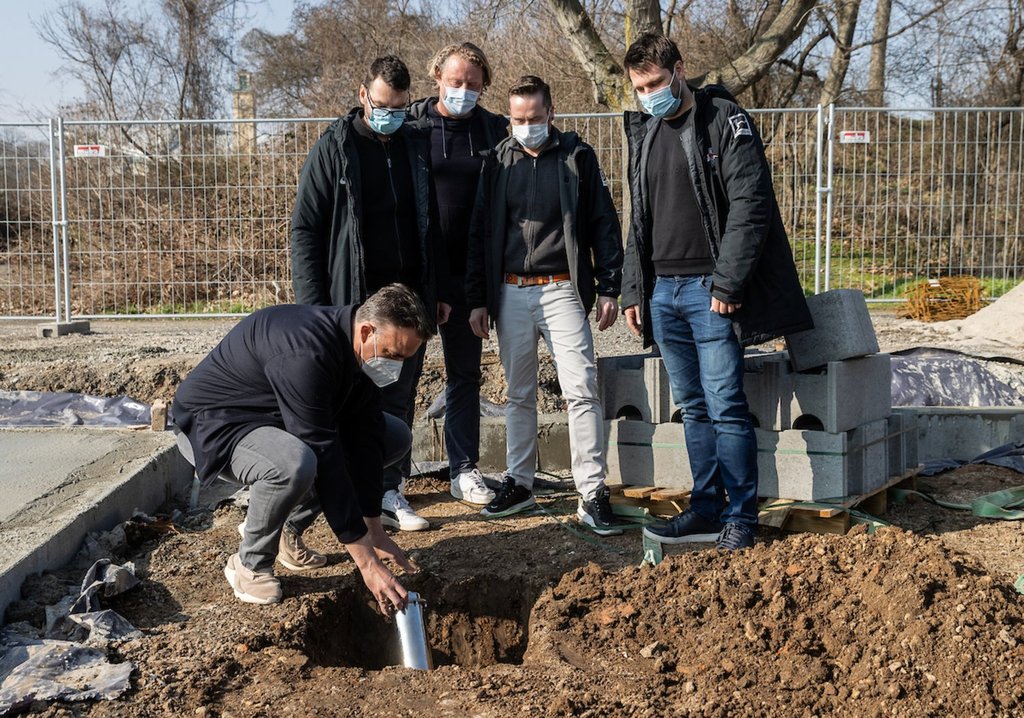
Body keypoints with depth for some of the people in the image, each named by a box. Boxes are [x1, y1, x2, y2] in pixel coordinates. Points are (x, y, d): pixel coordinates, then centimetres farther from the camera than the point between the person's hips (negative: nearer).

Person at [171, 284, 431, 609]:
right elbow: (325, 460, -36)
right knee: (295, 464, -42)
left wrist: (374, 531, -9)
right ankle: (250, 563, -11)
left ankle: (286, 526, 9)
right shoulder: (306, 354, -36)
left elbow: (364, 440, -6)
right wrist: (367, 561, -34)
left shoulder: (362, 352, -9)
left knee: (397, 437, 5)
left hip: (279, 420, 9)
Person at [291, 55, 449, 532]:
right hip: (354, 300, -4)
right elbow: (305, 228, -5)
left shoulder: (416, 148, 10)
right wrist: (314, 305, -12)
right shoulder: (335, 148, -4)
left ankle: (389, 490, 17)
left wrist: (439, 290, 13)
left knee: (399, 401, 8)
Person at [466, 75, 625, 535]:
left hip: (562, 290, -3)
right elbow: (479, 234, 10)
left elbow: (603, 224, 4)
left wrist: (608, 289, -3)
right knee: (519, 394, 11)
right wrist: (477, 300, 5)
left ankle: (592, 493, -5)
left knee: (581, 389, -10)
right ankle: (519, 483, 22)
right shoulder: (498, 163, 9)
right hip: (510, 293, 3)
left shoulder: (577, 157, 3)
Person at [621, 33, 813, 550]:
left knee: (724, 405, -6)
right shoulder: (643, 132, 16)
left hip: (709, 290, -6)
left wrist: (727, 281, -18)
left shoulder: (726, 122, -5)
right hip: (662, 290, 7)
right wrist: (633, 290, 14)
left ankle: (740, 517, 4)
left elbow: (749, 206, -12)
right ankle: (706, 509, 18)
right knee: (693, 407, 10)